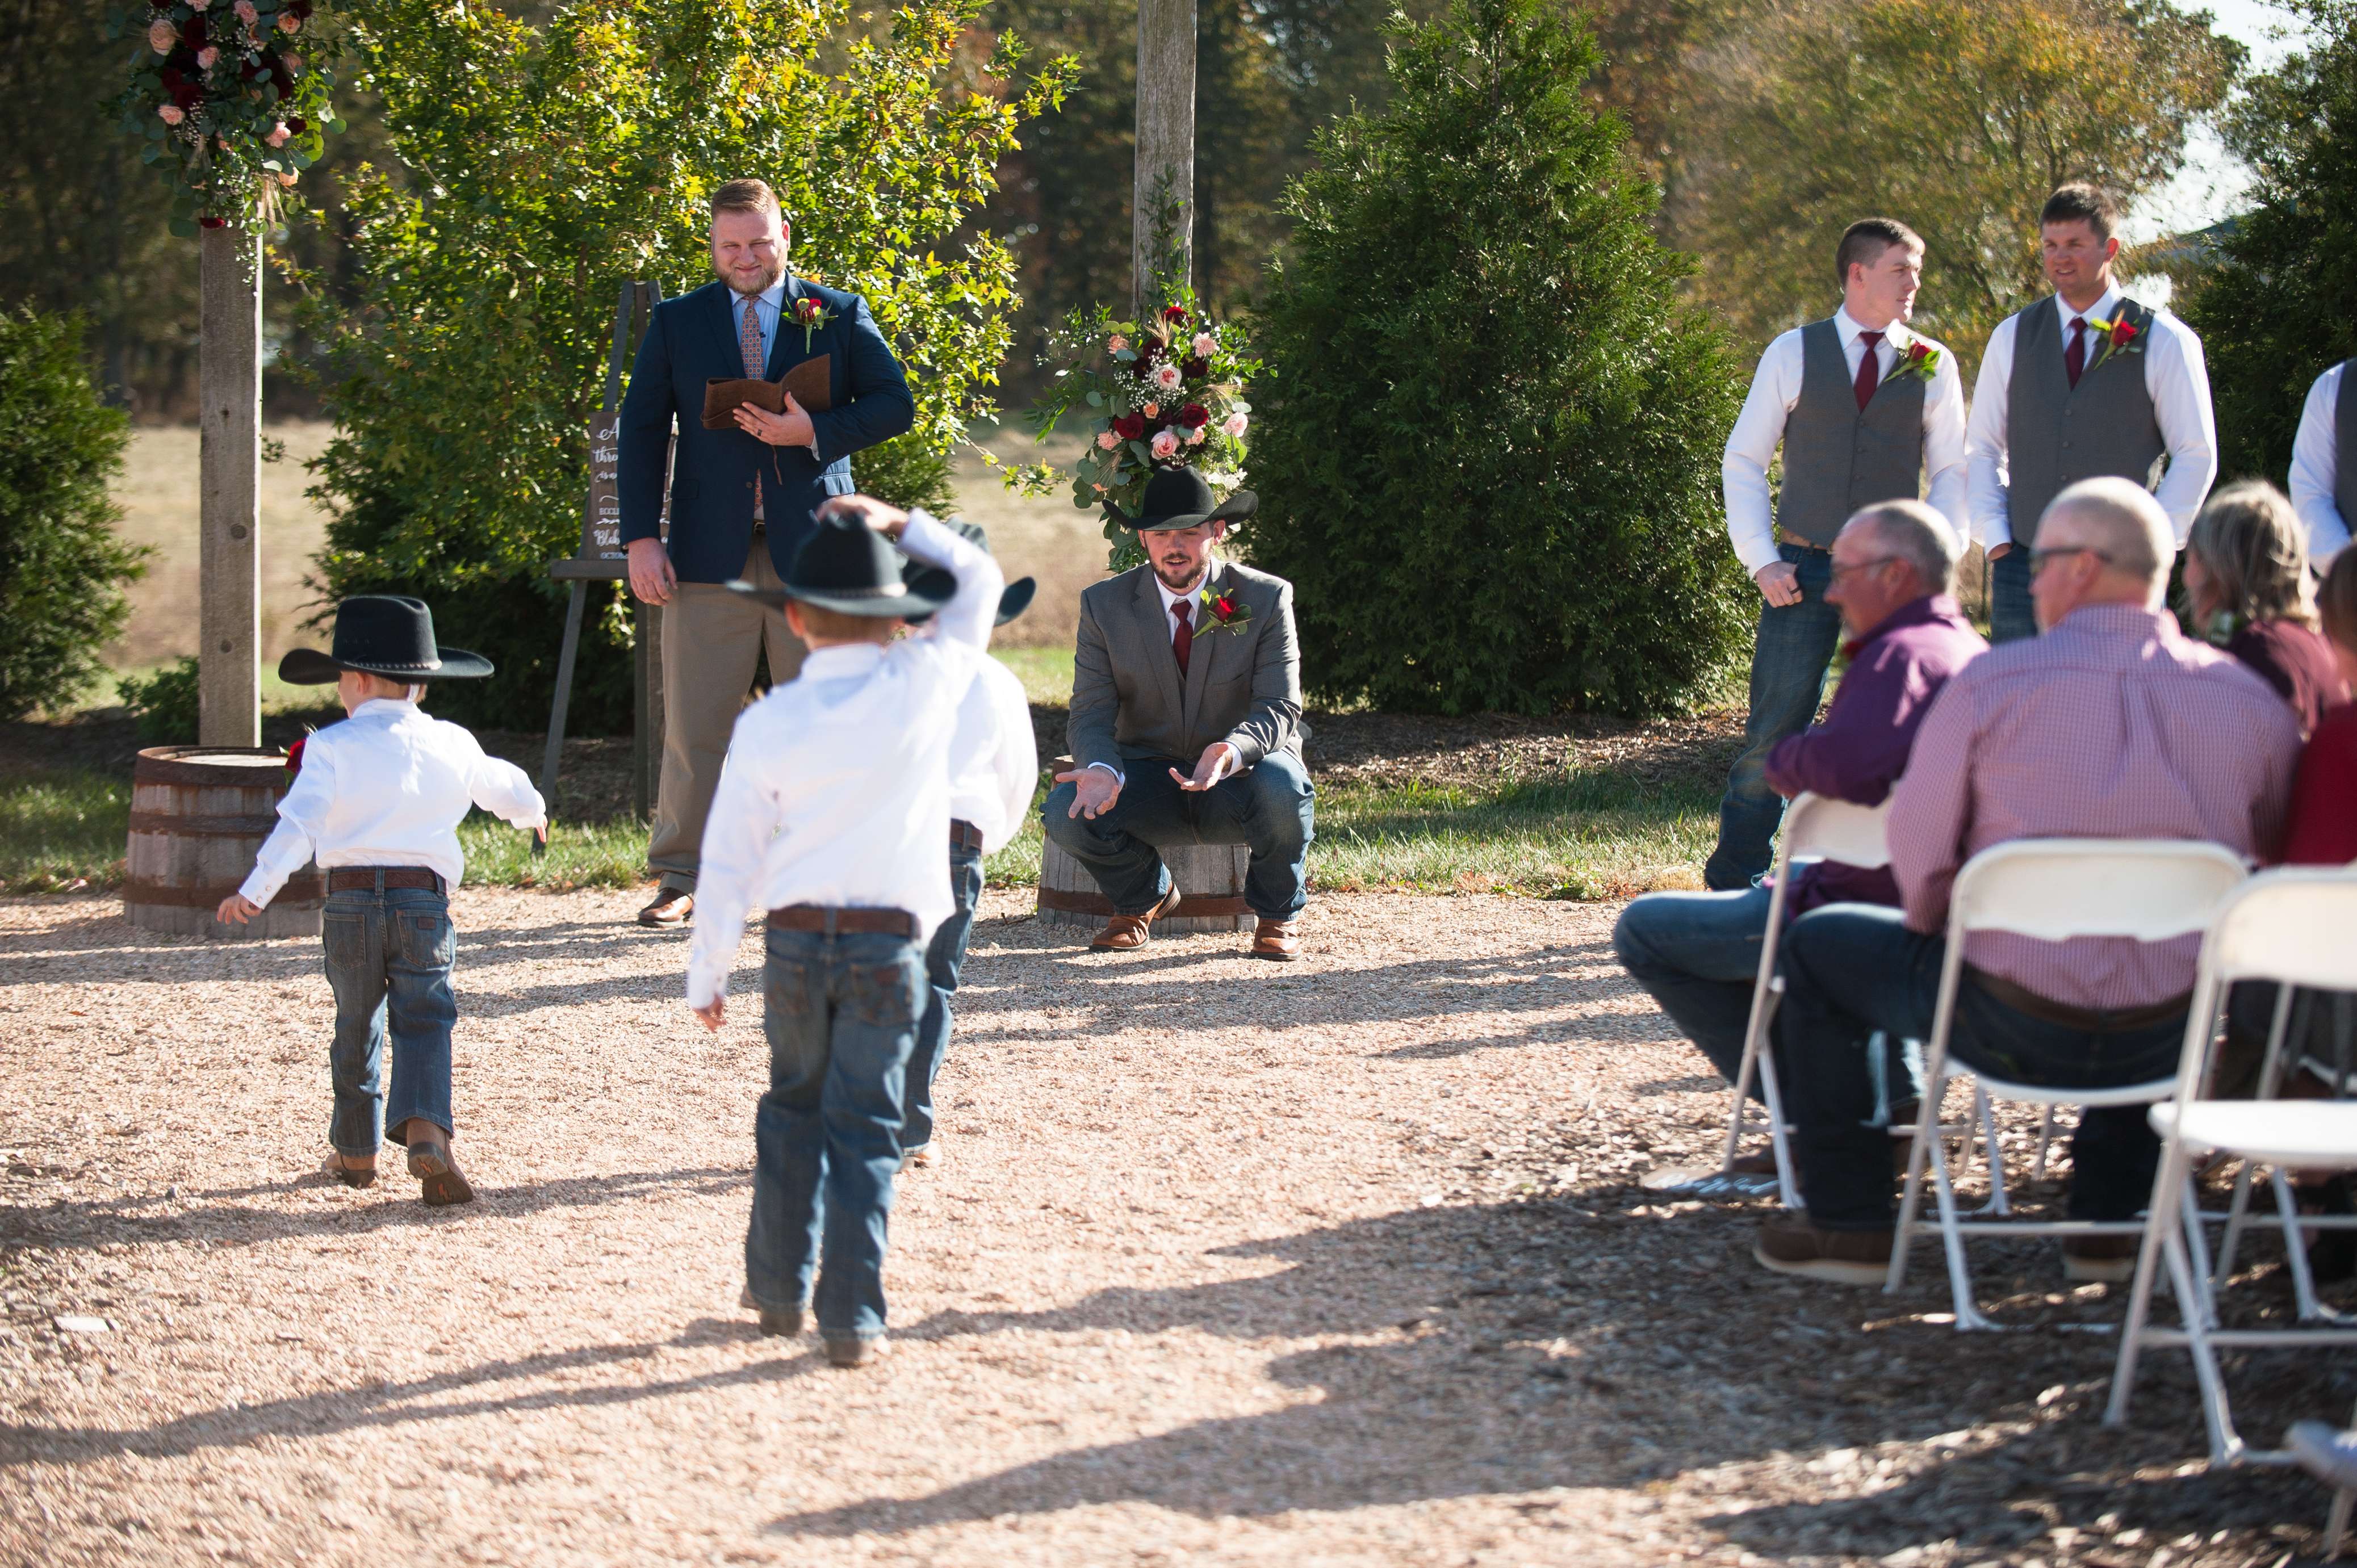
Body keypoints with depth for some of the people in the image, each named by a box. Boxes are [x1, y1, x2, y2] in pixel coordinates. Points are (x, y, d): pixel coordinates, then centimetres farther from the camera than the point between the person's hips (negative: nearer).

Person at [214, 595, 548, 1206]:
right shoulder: (453, 744, 10)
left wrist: (256, 890, -19)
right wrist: (532, 810, 52)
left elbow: (299, 823, -14)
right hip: (425, 901, 1)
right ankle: (427, 1131, -26)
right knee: (423, 1022, -2)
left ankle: (355, 1151, 23)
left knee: (356, 1027, 14)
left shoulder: (331, 748, -1)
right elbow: (502, 786, 29)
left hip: (350, 902, -1)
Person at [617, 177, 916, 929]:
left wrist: (813, 432, -13)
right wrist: (641, 538, -2)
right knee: (695, 724, -1)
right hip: (710, 550, 0)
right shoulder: (676, 322, 10)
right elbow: (641, 430, 8)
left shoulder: (840, 316, 9)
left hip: (811, 545, 0)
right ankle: (680, 879, 7)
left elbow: (895, 404, 3)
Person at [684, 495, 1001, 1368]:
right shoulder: (924, 685, -5)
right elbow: (980, 580, 12)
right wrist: (901, 525, 20)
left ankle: (779, 1289, 26)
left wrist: (707, 971, 9)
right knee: (863, 1128, 1)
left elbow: (729, 860, 1)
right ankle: (852, 1319, -3)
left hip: (797, 939, 1)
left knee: (793, 1108, 19)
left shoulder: (766, 725, -2)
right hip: (890, 943, -1)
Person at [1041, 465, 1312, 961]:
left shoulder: (1266, 599, -8)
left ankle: (1278, 914, -4)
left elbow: (1281, 709, -15)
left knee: (1282, 789, -37)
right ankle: (1144, 895, 8)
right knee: (1065, 813, -27)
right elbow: (1092, 713, -7)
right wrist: (1101, 769, -32)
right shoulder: (1105, 605, -3)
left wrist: (1231, 752, -39)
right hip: (1150, 779, 2)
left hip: (1240, 777, -2)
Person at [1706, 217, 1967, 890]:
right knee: (1774, 729, -4)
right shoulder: (1793, 354, 4)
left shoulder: (1933, 366, 7)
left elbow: (1952, 471, 10)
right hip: (1803, 573, -1)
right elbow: (1744, 460, 7)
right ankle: (1732, 880, 5)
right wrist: (1760, 560, -3)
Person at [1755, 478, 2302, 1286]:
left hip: (2011, 1027, -3)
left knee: (1817, 947, 23)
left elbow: (1917, 849, -5)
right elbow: (2267, 865, 6)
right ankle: (2108, 1222, 38)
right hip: (2169, 1042, 3)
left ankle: (1849, 1224, 26)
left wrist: (1938, 928, 16)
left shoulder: (1990, 683, -12)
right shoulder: (2252, 702, -4)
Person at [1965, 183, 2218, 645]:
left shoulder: (2164, 342, 1)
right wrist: (1996, 538, 2)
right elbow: (1982, 448, 15)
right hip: (2024, 565, 3)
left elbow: (2196, 456, 2)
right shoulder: (2012, 338, 11)